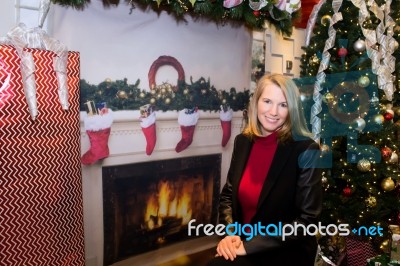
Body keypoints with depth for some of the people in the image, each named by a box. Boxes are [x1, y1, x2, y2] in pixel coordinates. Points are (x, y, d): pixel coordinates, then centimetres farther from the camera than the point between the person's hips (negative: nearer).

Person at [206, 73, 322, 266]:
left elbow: (307, 220, -16)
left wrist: (249, 246, -18)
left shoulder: (305, 149, -16)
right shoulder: (243, 141, -1)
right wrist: (229, 233, -10)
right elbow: (228, 194, 8)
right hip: (241, 242, 4)